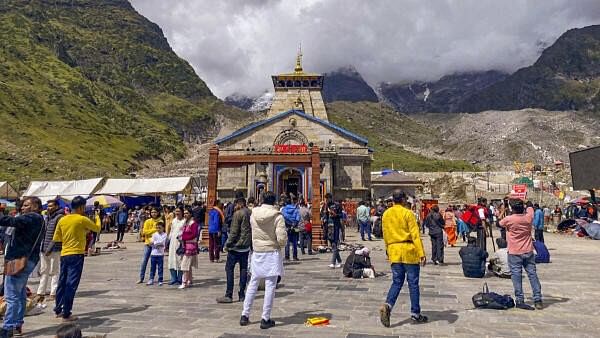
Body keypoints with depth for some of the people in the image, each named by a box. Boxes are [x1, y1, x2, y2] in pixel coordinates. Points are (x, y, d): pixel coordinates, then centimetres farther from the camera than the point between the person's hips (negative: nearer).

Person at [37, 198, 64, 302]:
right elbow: (43, 233, 21)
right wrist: (41, 247, 12)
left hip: (54, 249, -7)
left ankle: (54, 293, 7)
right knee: (43, 271, 12)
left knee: (54, 272, 0)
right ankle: (41, 293, 20)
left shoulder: (59, 217, -9)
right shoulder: (46, 217, 14)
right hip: (43, 249, 7)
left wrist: (50, 248, -16)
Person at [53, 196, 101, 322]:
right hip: (76, 255, -6)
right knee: (71, 284, -2)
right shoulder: (82, 219, -11)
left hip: (64, 254, 6)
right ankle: (66, 314, 1)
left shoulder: (62, 220, 6)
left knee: (62, 282, 17)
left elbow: (56, 238, 11)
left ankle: (58, 309, 27)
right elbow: (97, 229, 1)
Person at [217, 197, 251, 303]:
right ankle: (242, 294, 13)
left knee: (229, 269, 0)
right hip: (246, 246, 7)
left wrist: (228, 244, -8)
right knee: (244, 269, 10)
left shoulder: (238, 214, -12)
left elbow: (234, 231, -15)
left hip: (236, 246, -7)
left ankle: (229, 295, 0)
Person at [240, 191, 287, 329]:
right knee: (270, 286, 4)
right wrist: (282, 242, 6)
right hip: (272, 253, -4)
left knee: (252, 284, 16)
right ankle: (265, 319, 11)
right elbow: (282, 239, -18)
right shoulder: (278, 216, -14)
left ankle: (245, 315, 24)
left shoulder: (253, 215, -3)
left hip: (257, 252, 4)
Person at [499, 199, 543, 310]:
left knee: (516, 276, 1)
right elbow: (530, 208, 18)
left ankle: (520, 301, 0)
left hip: (514, 253, -3)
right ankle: (538, 300, 14)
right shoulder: (528, 217, -5)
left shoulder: (509, 219, -15)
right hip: (528, 252, 4)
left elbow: (500, 223, 8)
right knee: (532, 274, 10)